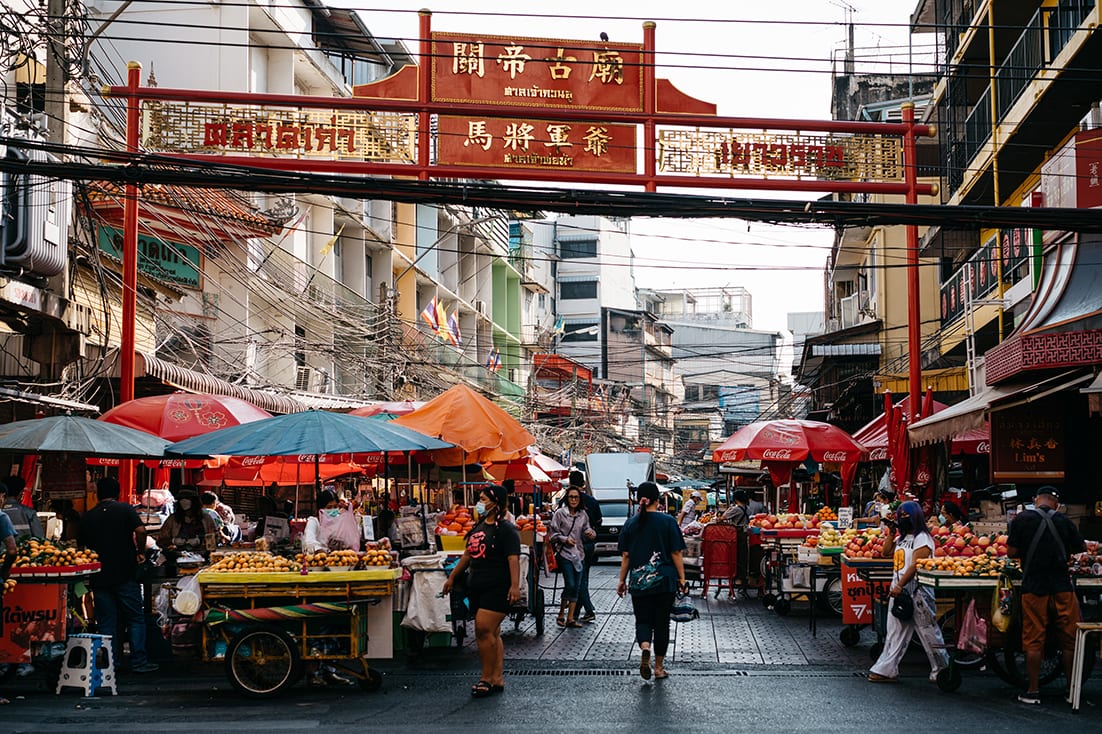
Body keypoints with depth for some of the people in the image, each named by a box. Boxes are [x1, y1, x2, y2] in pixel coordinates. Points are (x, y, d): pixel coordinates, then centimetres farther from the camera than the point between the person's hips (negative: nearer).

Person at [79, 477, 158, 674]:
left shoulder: (87, 517, 9)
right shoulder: (125, 509, -2)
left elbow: (83, 545, 14)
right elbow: (140, 531, -16)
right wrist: (140, 552, -2)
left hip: (99, 576, 3)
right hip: (125, 575, -3)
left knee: (106, 622, 7)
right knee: (136, 619, 3)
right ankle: (139, 662, 0)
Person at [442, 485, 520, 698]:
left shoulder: (506, 529, -9)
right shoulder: (478, 527, 16)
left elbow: (513, 559, -16)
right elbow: (468, 555, 25)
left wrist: (515, 585, -26)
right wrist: (452, 577, 26)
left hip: (497, 588, -8)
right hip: (477, 588, 8)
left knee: (484, 630, -14)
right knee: (492, 634, 9)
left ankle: (487, 678, -5)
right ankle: (497, 679, 12)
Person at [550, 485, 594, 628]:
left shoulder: (583, 514, 9)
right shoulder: (560, 513, -3)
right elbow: (552, 533, -2)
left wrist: (590, 533, -5)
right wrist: (565, 539, -16)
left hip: (579, 554, 5)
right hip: (564, 553, -5)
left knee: (576, 587, 3)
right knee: (570, 584, -13)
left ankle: (570, 618, 8)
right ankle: (561, 614, 3)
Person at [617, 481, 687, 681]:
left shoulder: (631, 523, 2)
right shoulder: (668, 522, -4)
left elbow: (625, 556, 4)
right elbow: (676, 553, -5)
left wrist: (622, 580, 12)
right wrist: (681, 578, 1)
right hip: (665, 581, -1)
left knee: (643, 620, 8)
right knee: (661, 622, 9)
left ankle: (645, 647, -23)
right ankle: (659, 667, 15)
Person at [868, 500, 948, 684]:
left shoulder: (922, 538, -10)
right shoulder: (902, 538, 17)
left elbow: (915, 565, -18)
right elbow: (886, 552, 21)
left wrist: (900, 586, -22)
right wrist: (891, 533, 13)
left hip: (917, 592, -9)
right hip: (899, 591, 9)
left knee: (928, 632, 0)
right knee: (895, 632, 6)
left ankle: (941, 669, 11)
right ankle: (887, 670, 6)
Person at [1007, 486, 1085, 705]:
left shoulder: (1023, 519, -4)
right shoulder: (1064, 521, 1)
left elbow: (1011, 552, -4)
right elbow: (1079, 548, 13)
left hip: (1033, 588, -1)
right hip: (1062, 587, 1)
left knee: (1033, 641, 4)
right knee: (1069, 641, 9)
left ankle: (1033, 691, 6)